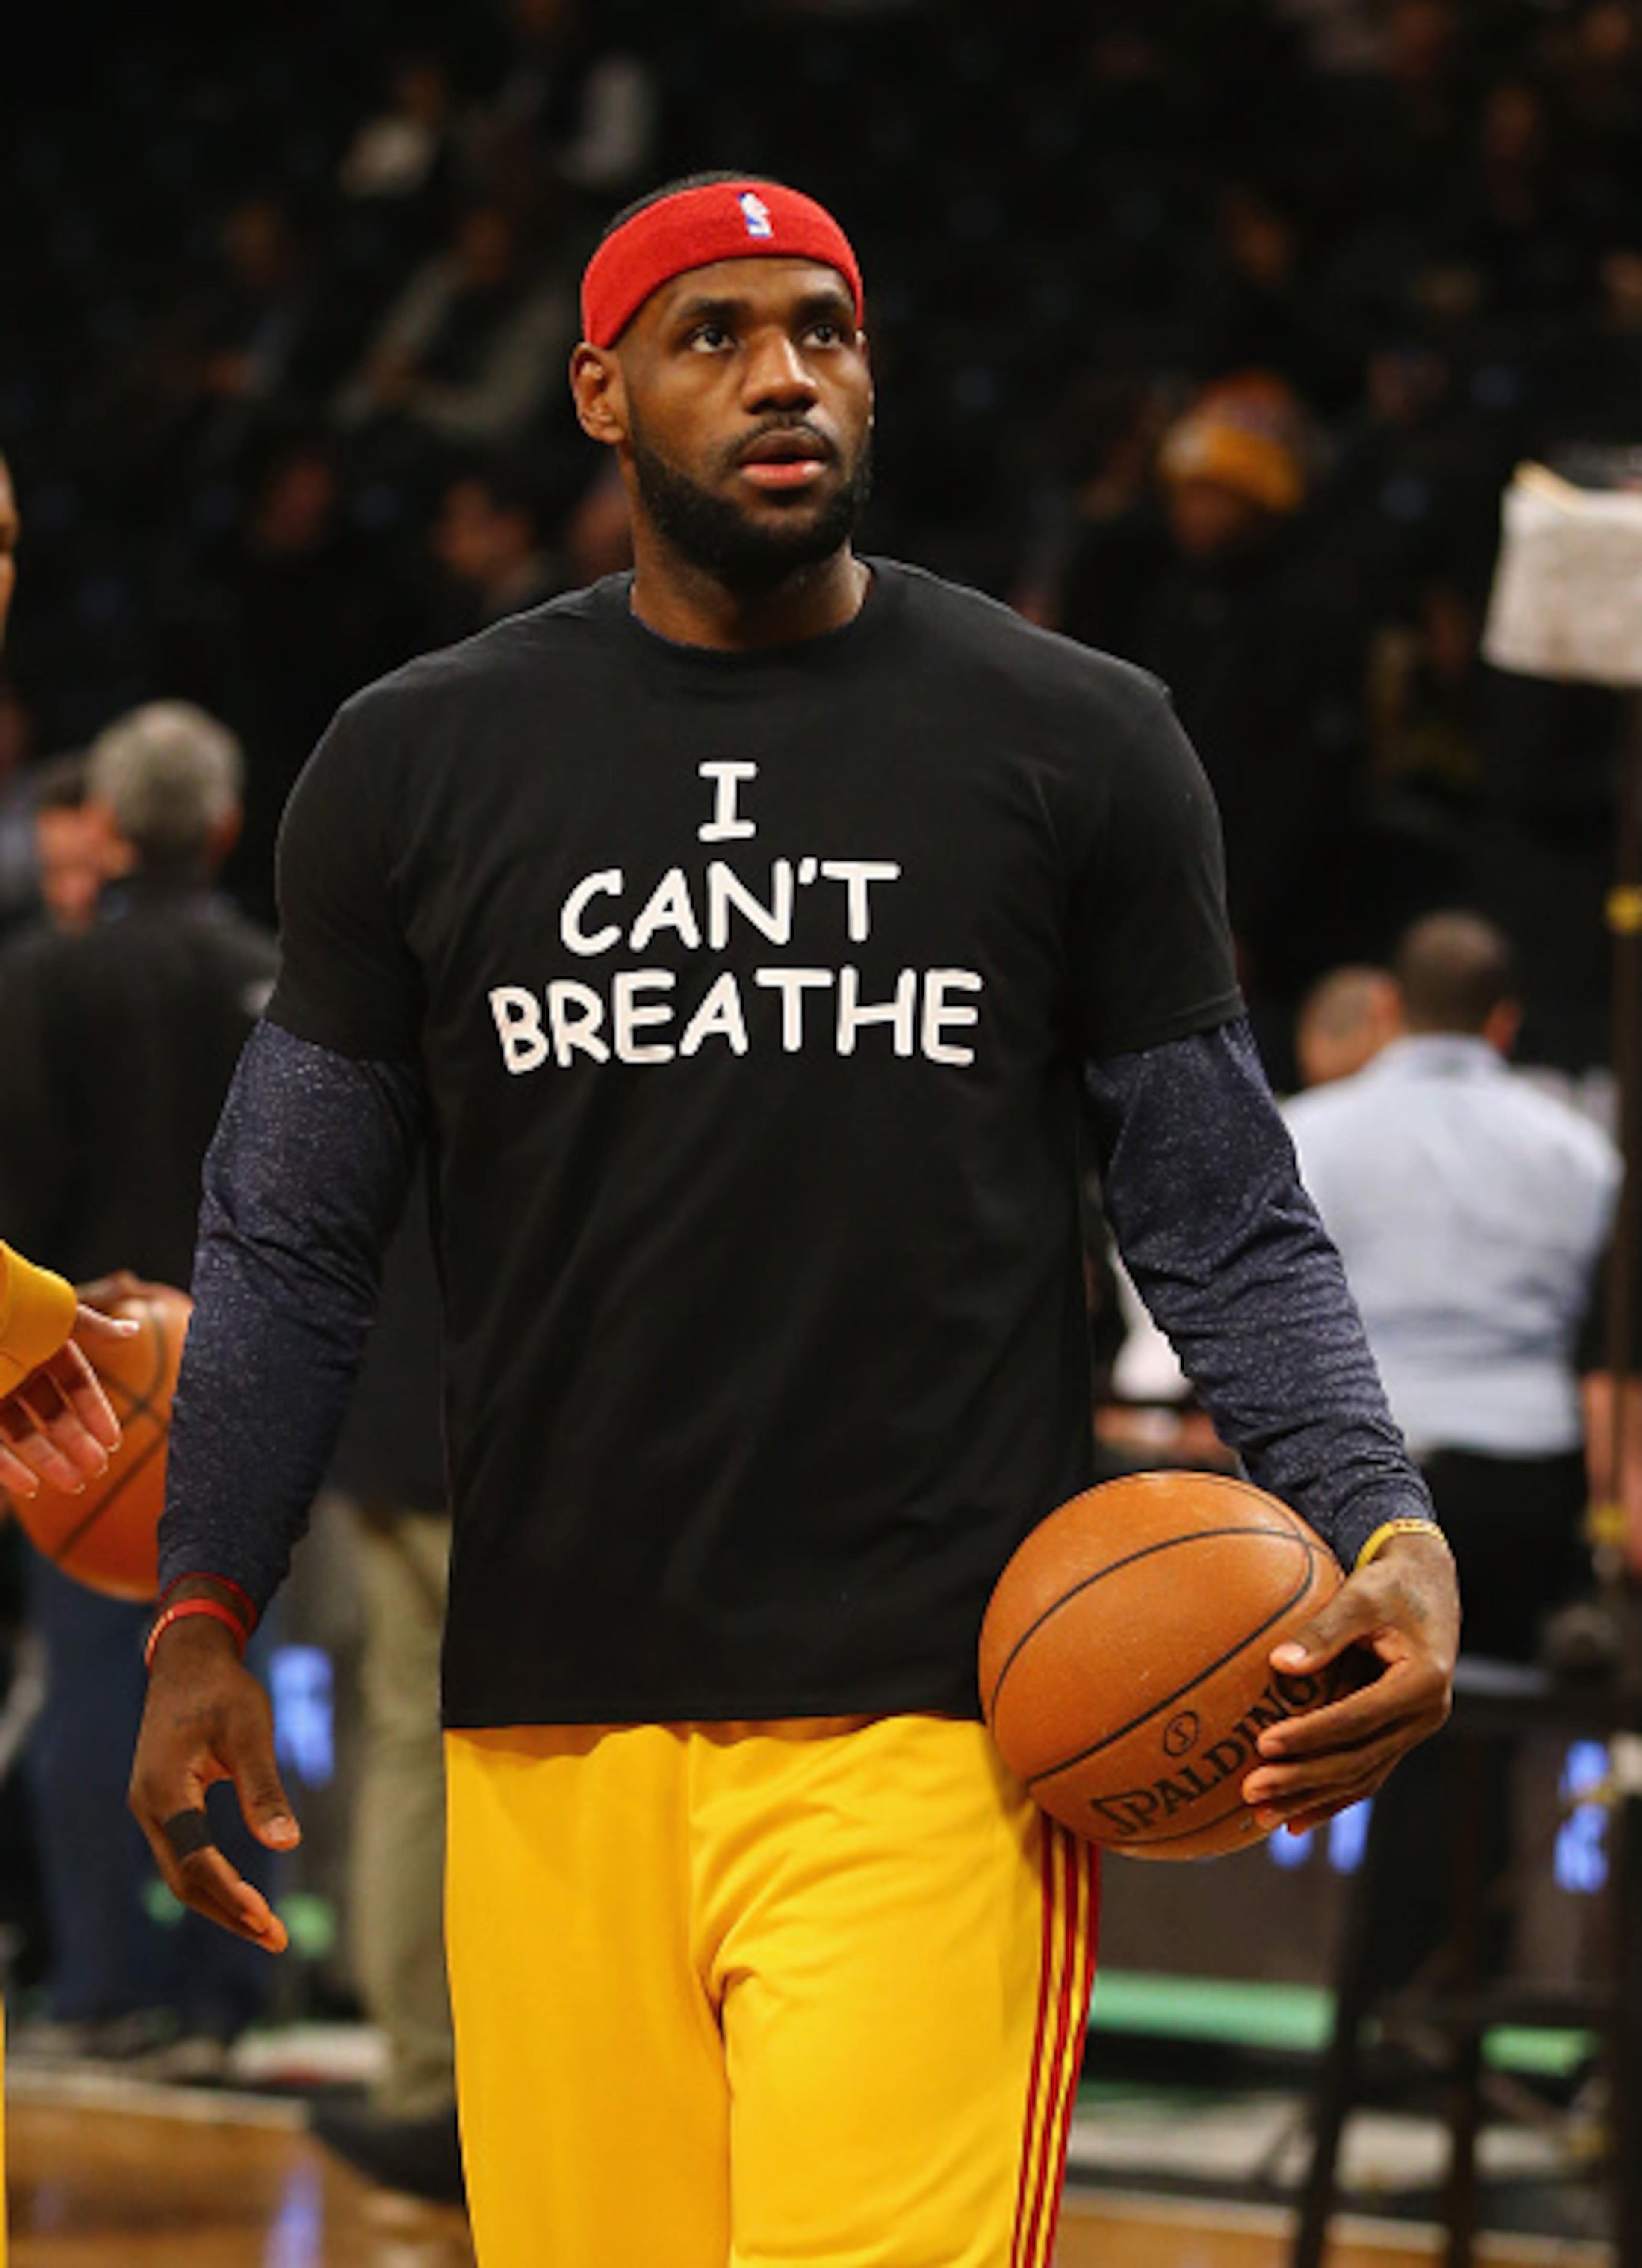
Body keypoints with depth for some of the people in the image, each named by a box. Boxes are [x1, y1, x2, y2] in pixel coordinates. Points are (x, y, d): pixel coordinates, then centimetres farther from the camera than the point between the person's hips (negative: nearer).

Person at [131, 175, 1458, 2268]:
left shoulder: (1074, 745, 6)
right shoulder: (418, 765, 9)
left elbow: (1224, 1221, 10)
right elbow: (292, 1242, 15)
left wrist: (1379, 1525, -6)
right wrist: (203, 1613, 5)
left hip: (932, 1725, -2)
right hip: (550, 1739, 2)